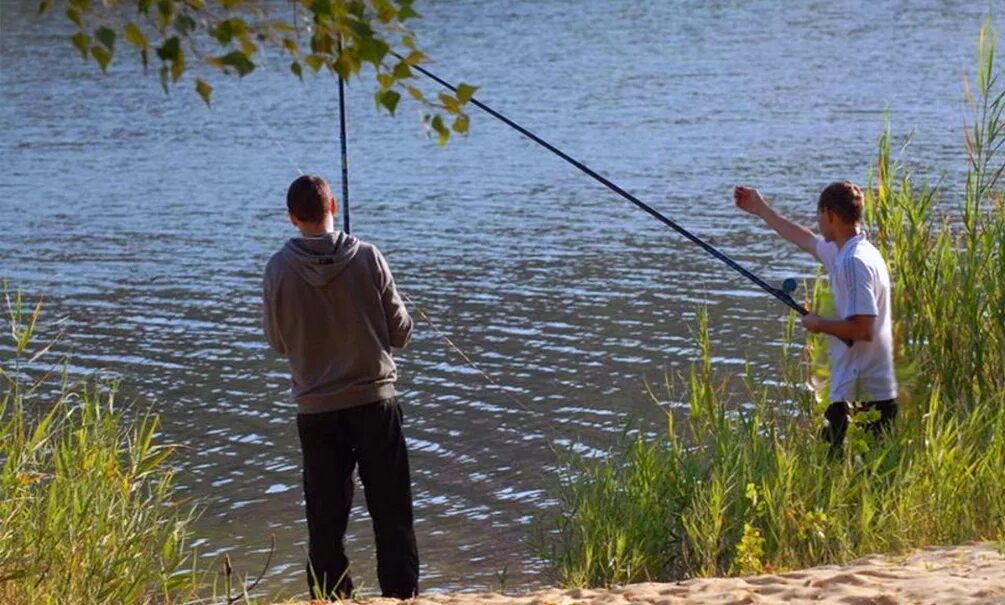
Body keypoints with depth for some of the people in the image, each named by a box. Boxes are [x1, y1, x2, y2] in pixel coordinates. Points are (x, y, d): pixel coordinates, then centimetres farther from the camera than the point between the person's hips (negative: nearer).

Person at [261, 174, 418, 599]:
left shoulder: (279, 269, -8)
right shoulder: (366, 257, -9)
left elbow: (278, 342, 4)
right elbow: (400, 332, -2)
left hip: (315, 409, 0)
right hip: (374, 400, 0)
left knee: (326, 520, 8)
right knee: (392, 513, 7)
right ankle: (403, 596, 8)